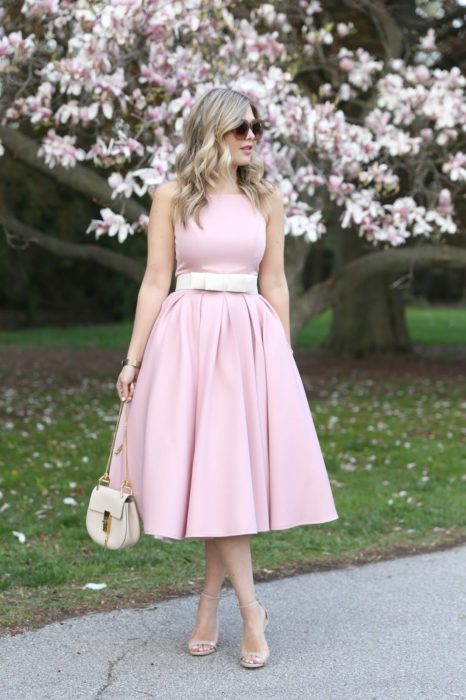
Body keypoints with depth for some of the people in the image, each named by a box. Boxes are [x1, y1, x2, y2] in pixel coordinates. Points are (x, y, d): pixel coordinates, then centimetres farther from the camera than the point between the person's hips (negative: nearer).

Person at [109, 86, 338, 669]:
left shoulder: (266, 198, 10)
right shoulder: (172, 196, 3)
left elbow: (274, 284, 12)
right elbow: (155, 282, 2)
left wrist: (284, 357, 10)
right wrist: (133, 359, -1)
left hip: (252, 337, 2)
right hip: (187, 336, -2)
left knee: (238, 466, -1)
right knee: (210, 468, -5)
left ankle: (210, 600, 13)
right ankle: (250, 609, 2)